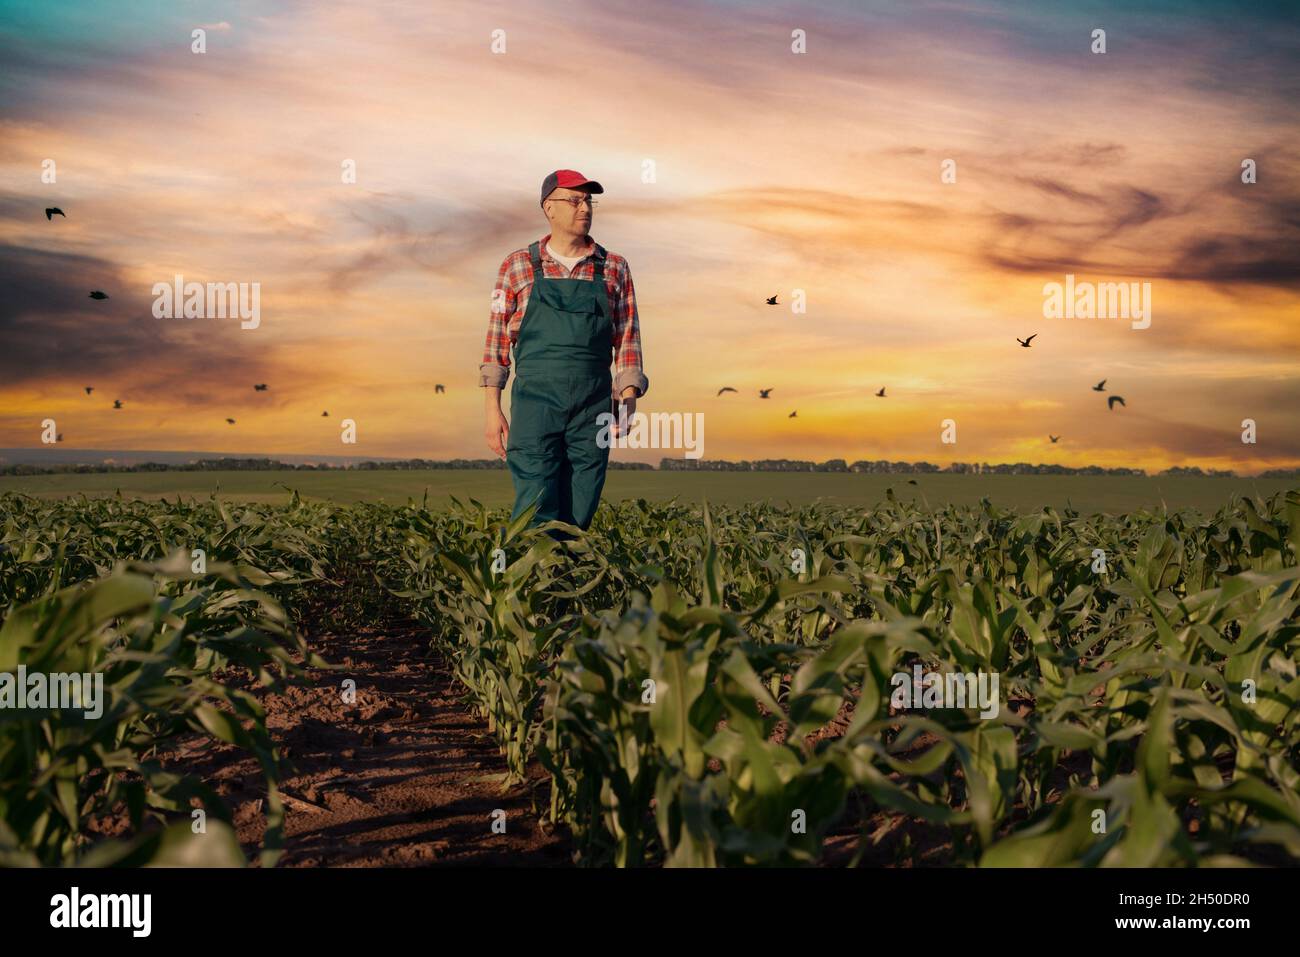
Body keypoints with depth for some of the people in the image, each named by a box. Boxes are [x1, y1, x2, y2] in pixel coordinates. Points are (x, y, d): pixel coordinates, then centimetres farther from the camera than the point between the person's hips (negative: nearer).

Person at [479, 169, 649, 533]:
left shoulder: (614, 269, 10)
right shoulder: (517, 266, 5)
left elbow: (627, 340, 10)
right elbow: (497, 340, 6)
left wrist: (628, 400, -2)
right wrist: (493, 410, 0)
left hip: (592, 412, 2)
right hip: (535, 405, -2)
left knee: (577, 519, 5)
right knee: (537, 519, -10)